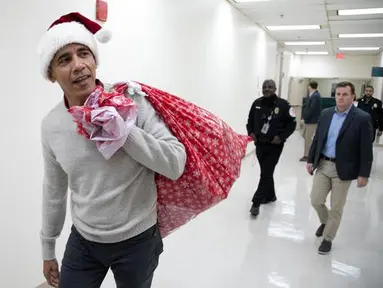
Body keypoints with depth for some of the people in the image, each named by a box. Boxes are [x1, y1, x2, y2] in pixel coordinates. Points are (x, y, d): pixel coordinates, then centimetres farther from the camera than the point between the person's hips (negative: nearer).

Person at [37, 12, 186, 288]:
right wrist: (48, 248, 16)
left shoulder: (131, 101, -17)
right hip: (82, 240, 3)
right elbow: (54, 190, 8)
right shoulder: (51, 125, -4)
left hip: (137, 240, -2)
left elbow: (176, 164, -19)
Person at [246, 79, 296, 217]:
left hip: (274, 146, -4)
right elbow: (250, 120, 15)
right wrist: (251, 132, -1)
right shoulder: (257, 103, 3)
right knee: (266, 172, 17)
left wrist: (281, 137, -14)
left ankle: (256, 202, 0)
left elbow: (292, 123, -5)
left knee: (266, 174, -5)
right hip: (259, 144, 5)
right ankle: (270, 195, 36)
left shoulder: (283, 104, -10)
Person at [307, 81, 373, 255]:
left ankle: (327, 239, 24)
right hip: (323, 165, 4)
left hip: (343, 169, -4)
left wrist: (363, 174, -11)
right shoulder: (326, 114, 4)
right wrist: (310, 160, 8)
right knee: (316, 201, 8)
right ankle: (325, 222, 39)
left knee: (336, 208, 6)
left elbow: (366, 149, -10)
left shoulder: (362, 118, -10)